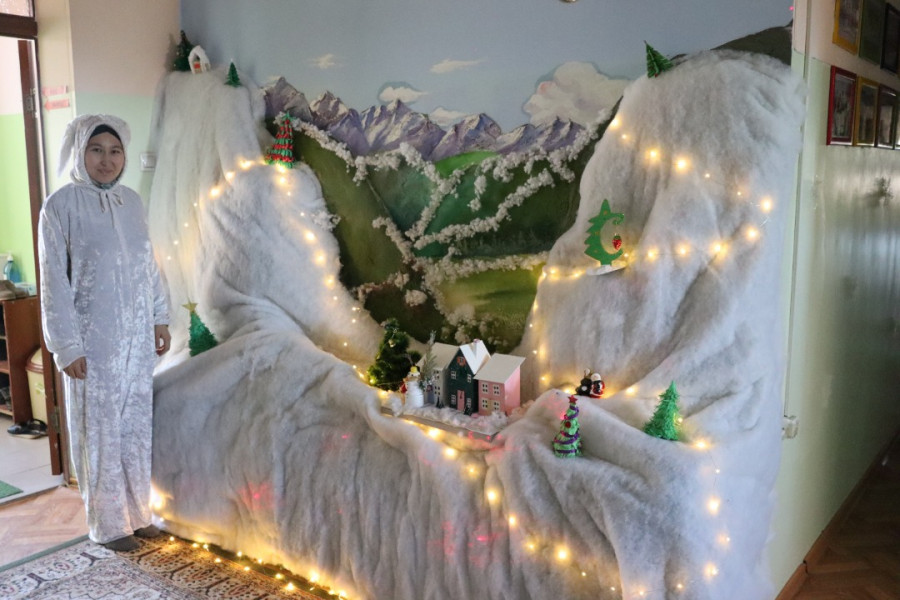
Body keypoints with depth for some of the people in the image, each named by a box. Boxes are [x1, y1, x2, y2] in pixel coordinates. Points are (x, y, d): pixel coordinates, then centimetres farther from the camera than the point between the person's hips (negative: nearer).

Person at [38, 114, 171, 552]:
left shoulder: (131, 200, 6)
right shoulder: (61, 205, -11)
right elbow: (53, 282, -12)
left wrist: (160, 318, 11)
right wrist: (67, 346, -14)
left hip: (137, 336, 6)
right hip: (94, 340, -5)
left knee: (137, 425, 13)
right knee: (101, 430, 6)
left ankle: (136, 511, 29)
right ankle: (107, 524, 21)